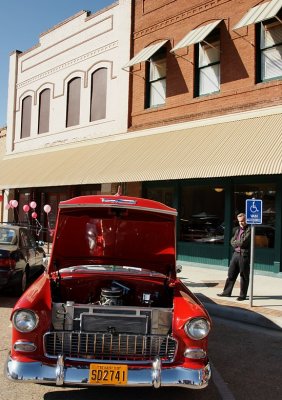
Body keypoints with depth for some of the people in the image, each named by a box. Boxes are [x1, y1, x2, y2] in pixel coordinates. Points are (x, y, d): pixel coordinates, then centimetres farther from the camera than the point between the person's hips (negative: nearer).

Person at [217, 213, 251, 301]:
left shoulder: (249, 229, -7)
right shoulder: (237, 229, 15)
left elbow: (244, 241, -16)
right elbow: (232, 241, 11)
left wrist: (236, 242, 0)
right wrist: (239, 243, -7)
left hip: (244, 255, -7)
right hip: (236, 253, 7)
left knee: (244, 276, 2)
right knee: (231, 274, 11)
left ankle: (242, 295, 11)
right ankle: (227, 292, 21)